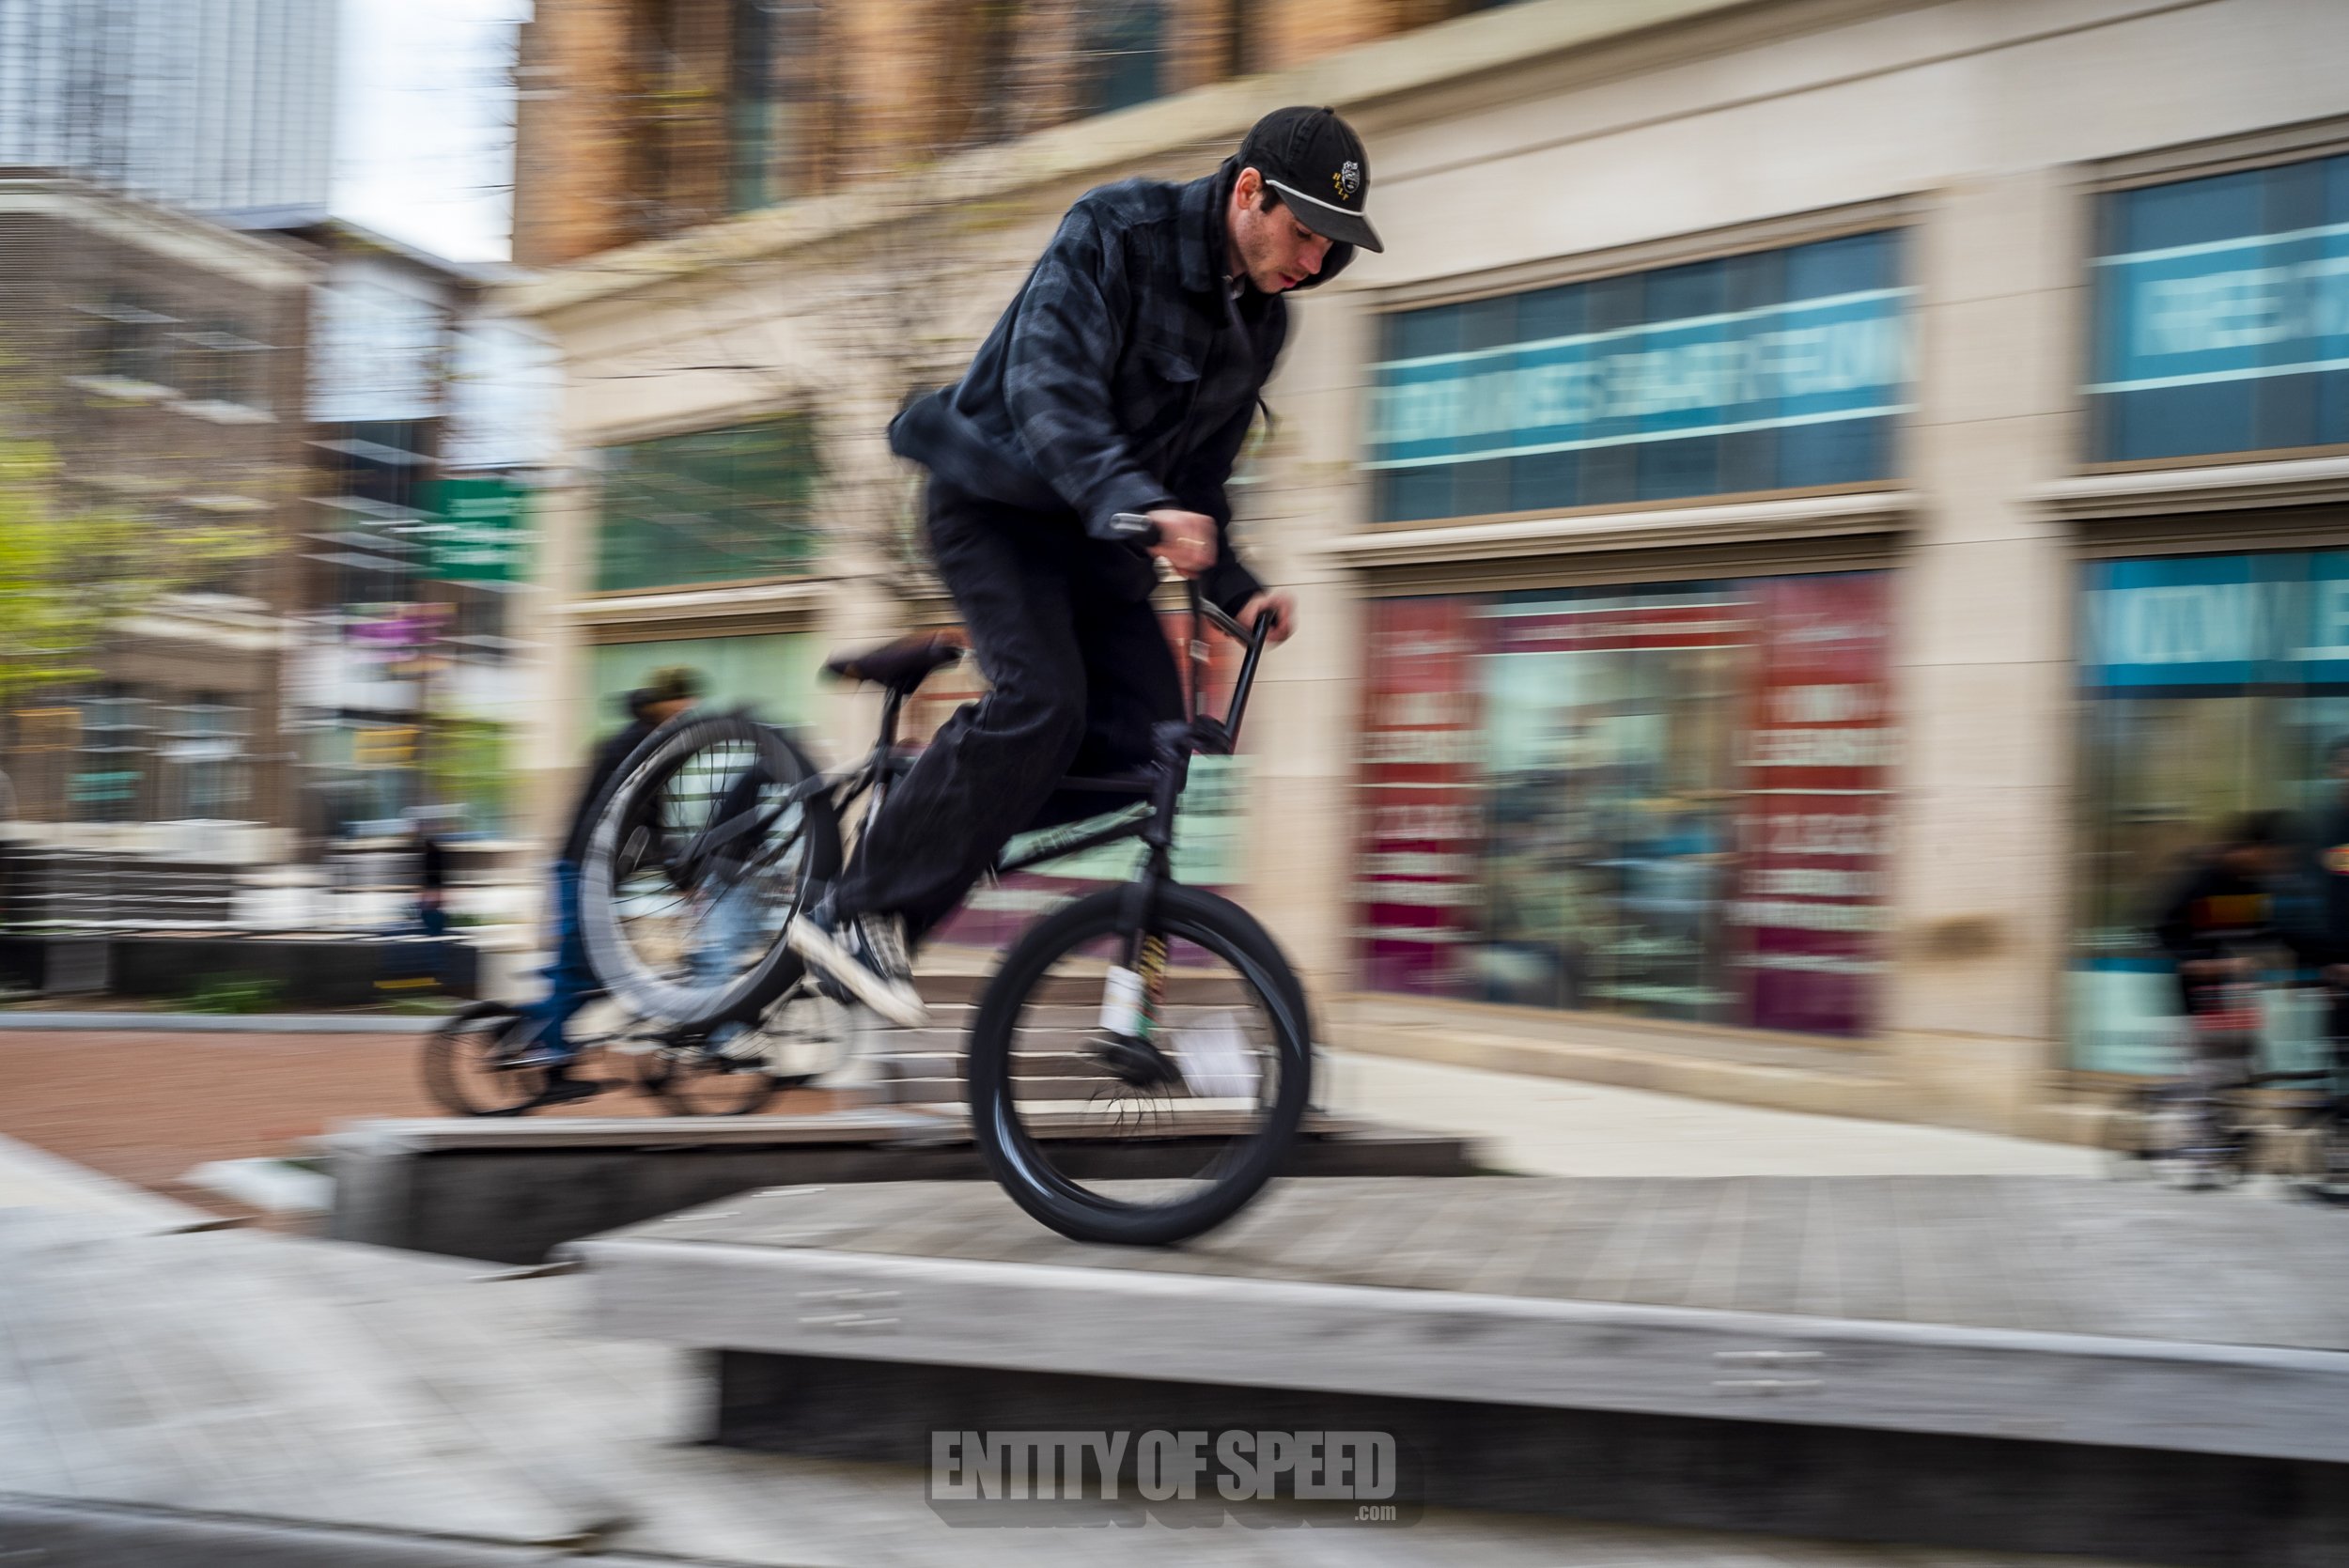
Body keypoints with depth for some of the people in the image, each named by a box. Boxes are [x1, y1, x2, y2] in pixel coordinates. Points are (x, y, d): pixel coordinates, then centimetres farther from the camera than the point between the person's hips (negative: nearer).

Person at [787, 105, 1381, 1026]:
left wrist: (1230, 586, -2)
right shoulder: (1115, 231, -19)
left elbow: (1199, 472, 13)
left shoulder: (1260, 322, 5)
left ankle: (947, 816, 8)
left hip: (1089, 533, 7)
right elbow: (1050, 382, -33)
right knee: (1039, 704, -27)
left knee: (1148, 732, -10)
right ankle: (856, 915, -17)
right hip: (998, 501, -7)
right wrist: (1131, 502, -49)